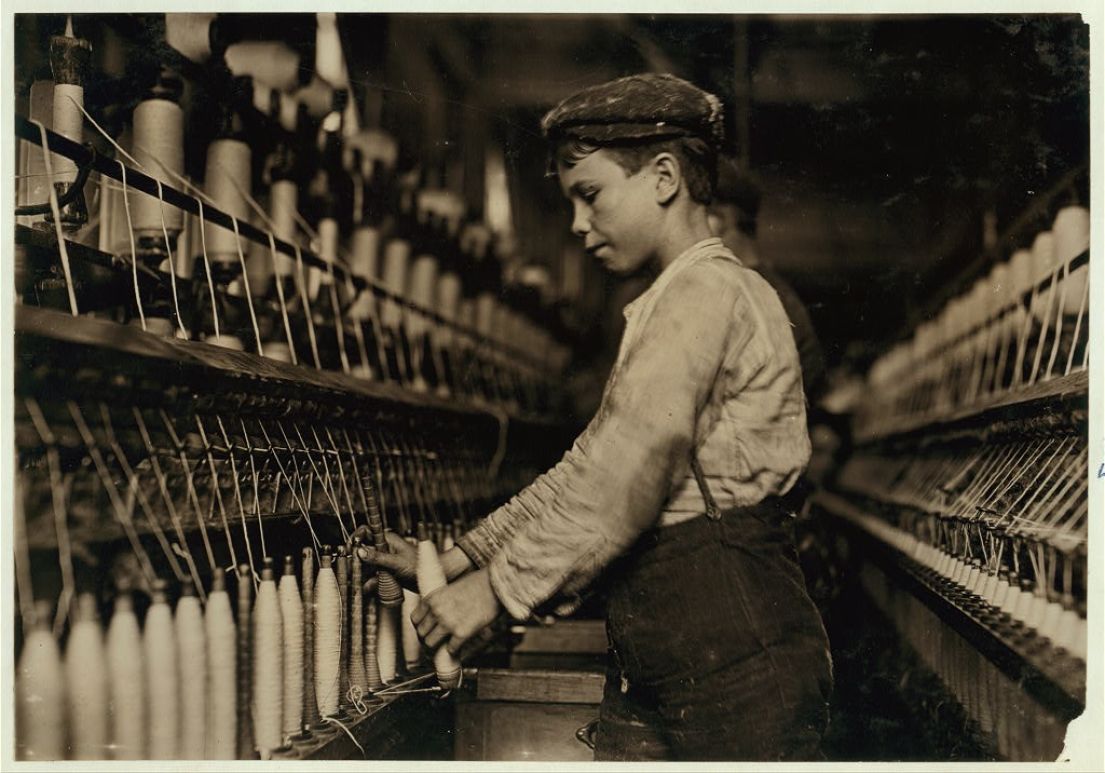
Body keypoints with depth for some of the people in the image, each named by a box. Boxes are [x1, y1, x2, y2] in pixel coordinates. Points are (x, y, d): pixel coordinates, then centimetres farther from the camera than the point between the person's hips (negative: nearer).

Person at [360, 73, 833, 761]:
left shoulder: (707, 291, -11)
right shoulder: (666, 309, 21)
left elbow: (632, 468, -22)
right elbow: (588, 469, 19)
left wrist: (502, 584, -19)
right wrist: (460, 560, 12)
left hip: (734, 658, -9)